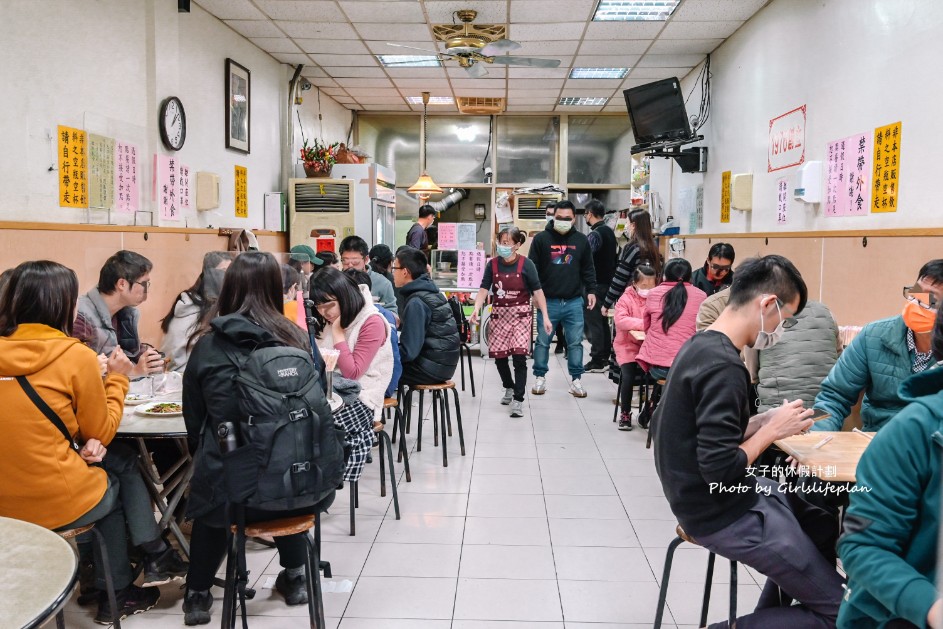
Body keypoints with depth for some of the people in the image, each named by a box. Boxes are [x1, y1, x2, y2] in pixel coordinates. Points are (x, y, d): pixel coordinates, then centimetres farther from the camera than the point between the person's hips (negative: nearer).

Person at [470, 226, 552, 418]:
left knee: (519, 357, -11)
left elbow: (537, 290, -7)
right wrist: (476, 309, -20)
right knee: (499, 356, 9)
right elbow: (484, 289, -3)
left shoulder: (526, 265, -8)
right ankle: (509, 388, 36)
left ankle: (518, 400, -5)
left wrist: (545, 317, -10)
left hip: (520, 315, -3)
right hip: (499, 315, 3)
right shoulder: (493, 264, 0)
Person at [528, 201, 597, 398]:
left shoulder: (581, 240, 7)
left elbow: (588, 269, 13)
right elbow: (532, 267, 0)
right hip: (548, 301, -2)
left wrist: (591, 291, 5)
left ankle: (576, 379, 16)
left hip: (574, 302, 2)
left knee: (575, 342, 6)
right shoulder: (541, 239, -1)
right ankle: (540, 377, 20)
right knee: (543, 342, 7)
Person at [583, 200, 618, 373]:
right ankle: (605, 356, 22)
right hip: (608, 281, 9)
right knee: (603, 320, 15)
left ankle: (597, 362, 0)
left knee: (593, 321, -3)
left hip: (596, 283, -9)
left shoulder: (595, 234, -16)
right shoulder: (610, 231, 11)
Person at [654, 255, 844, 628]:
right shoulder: (723, 366, -25)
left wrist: (761, 423, 3)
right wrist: (773, 430, -14)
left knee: (822, 525, 27)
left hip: (701, 497, 10)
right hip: (722, 514, -10)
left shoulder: (699, 345, 5)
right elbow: (721, 472, -28)